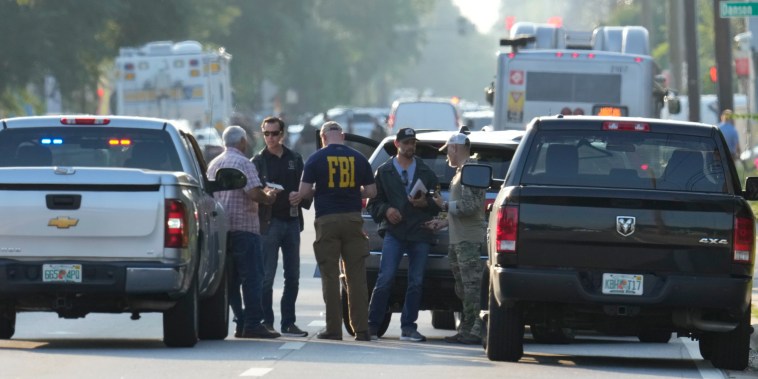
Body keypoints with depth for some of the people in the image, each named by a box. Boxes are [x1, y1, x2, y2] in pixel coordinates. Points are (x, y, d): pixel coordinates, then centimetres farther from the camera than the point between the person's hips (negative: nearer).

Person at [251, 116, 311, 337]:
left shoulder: (295, 160, 13)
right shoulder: (258, 161, 4)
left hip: (292, 222, 4)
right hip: (269, 222, -4)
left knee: (292, 277, 6)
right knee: (266, 277, -6)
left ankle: (288, 322, 12)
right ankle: (266, 322, -2)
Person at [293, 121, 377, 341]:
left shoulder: (316, 159, -2)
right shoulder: (358, 159, 5)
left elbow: (304, 192, -5)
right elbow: (371, 191, 7)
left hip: (327, 221, -2)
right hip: (353, 219, 2)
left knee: (330, 277, 2)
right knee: (357, 276, 4)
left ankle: (333, 329, 0)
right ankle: (361, 329, 2)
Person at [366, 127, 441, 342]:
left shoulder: (426, 173, 16)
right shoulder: (384, 171, 11)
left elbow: (438, 203, 15)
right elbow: (373, 202, 10)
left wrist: (426, 203, -6)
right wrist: (386, 210, -10)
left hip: (420, 233, 3)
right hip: (394, 232, -3)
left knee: (416, 282, 2)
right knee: (385, 279, -12)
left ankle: (408, 327, 8)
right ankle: (372, 325, -8)